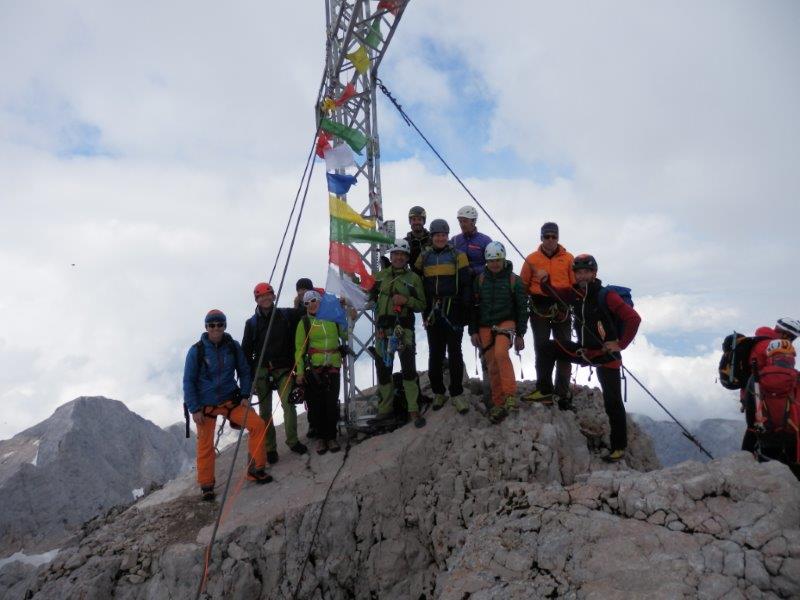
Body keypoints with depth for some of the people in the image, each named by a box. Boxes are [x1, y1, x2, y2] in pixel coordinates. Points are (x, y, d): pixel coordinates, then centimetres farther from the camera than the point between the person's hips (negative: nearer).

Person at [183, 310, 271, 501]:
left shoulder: (233, 346, -4)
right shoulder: (196, 351, -10)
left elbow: (244, 372, 7)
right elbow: (188, 382, -5)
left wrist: (245, 396, -4)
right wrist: (194, 409, -9)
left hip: (230, 400, 2)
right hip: (205, 405, -2)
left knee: (258, 425, -12)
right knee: (205, 446, 1)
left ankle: (256, 469, 4)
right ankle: (206, 485, 24)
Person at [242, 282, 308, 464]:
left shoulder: (287, 315, 6)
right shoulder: (252, 323, 8)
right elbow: (246, 351, 7)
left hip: (283, 369, -1)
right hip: (261, 371, 1)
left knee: (288, 404, -14)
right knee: (265, 411, 4)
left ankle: (292, 441, 3)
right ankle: (270, 448, 14)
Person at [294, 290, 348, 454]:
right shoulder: (304, 323, 1)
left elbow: (345, 336, 22)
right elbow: (299, 348, -2)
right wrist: (299, 371, -8)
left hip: (333, 367, 1)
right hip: (313, 368, -1)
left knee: (332, 403, 0)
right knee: (316, 404, 1)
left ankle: (331, 437, 13)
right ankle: (320, 437, 15)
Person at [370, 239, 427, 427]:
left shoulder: (414, 278, 4)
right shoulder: (381, 275, 11)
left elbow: (422, 304, 4)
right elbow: (372, 297, 20)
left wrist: (406, 300, -15)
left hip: (404, 327, -3)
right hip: (383, 327, 3)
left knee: (409, 367, -11)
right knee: (383, 367, 8)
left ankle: (414, 410, -2)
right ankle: (385, 407, 23)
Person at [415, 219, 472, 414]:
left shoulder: (458, 256, 1)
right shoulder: (424, 257, 10)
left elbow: (466, 284, -2)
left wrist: (466, 309, -10)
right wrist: (423, 308, 6)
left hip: (453, 310, -3)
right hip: (432, 312, 3)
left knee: (454, 353, 2)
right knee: (435, 354, 7)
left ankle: (457, 394, 10)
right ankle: (438, 392, 19)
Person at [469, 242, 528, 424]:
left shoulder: (513, 280, -2)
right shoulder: (480, 280, 4)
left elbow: (522, 308, 1)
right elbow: (474, 306, 7)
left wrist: (520, 334, -2)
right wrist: (473, 331, 1)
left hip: (506, 322, -3)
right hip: (485, 327, 3)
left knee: (501, 353, -30)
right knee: (492, 366, 4)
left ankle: (510, 395, -22)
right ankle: (498, 404, 15)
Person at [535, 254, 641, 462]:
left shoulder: (606, 296, -18)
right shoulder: (575, 293, 1)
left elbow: (633, 318, -22)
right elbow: (554, 292, 9)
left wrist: (620, 344, -20)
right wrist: (545, 281, -14)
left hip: (606, 355, -6)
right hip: (584, 351, 6)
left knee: (612, 402, -1)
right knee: (548, 347, -4)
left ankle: (619, 447, 13)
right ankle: (545, 392, 1)